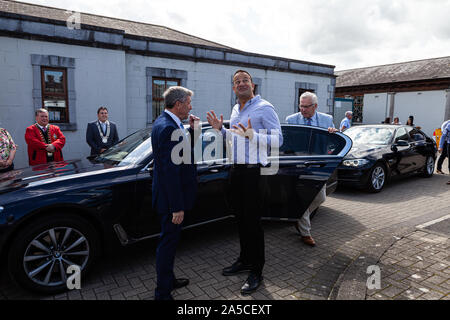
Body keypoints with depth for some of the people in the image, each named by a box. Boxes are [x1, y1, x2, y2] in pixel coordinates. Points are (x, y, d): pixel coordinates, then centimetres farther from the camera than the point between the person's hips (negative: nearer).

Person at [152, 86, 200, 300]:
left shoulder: (164, 122, 9)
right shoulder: (168, 128, -24)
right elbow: (170, 171, -27)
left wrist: (192, 130, 3)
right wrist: (177, 207, -24)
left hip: (170, 196, 10)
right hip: (170, 198, -10)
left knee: (169, 240, 22)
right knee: (169, 241, 4)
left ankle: (168, 280, 40)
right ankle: (162, 293, 21)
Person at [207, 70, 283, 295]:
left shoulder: (264, 108, -8)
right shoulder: (235, 110, 16)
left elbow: (278, 139, -14)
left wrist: (252, 135, -27)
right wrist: (220, 129, 9)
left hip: (254, 172, -8)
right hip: (236, 170, 8)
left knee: (253, 221, 0)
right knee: (240, 219, 16)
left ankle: (256, 272, 14)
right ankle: (245, 260, 34)